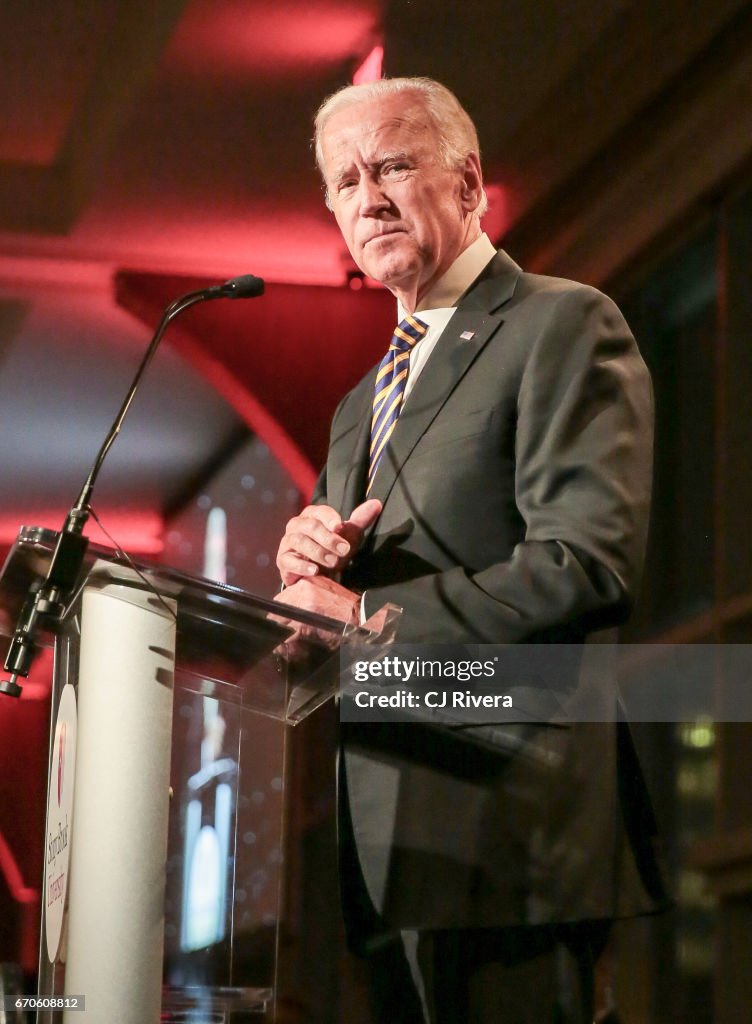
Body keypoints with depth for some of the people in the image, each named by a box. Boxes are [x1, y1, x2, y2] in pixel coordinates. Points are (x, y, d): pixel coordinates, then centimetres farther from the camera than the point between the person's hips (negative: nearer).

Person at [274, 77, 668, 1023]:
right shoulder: (361, 408, 24)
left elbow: (592, 564, -16)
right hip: (391, 845, 8)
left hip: (502, 828, -8)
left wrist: (366, 615, -14)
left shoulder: (564, 325, -3)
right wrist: (308, 567, 2)